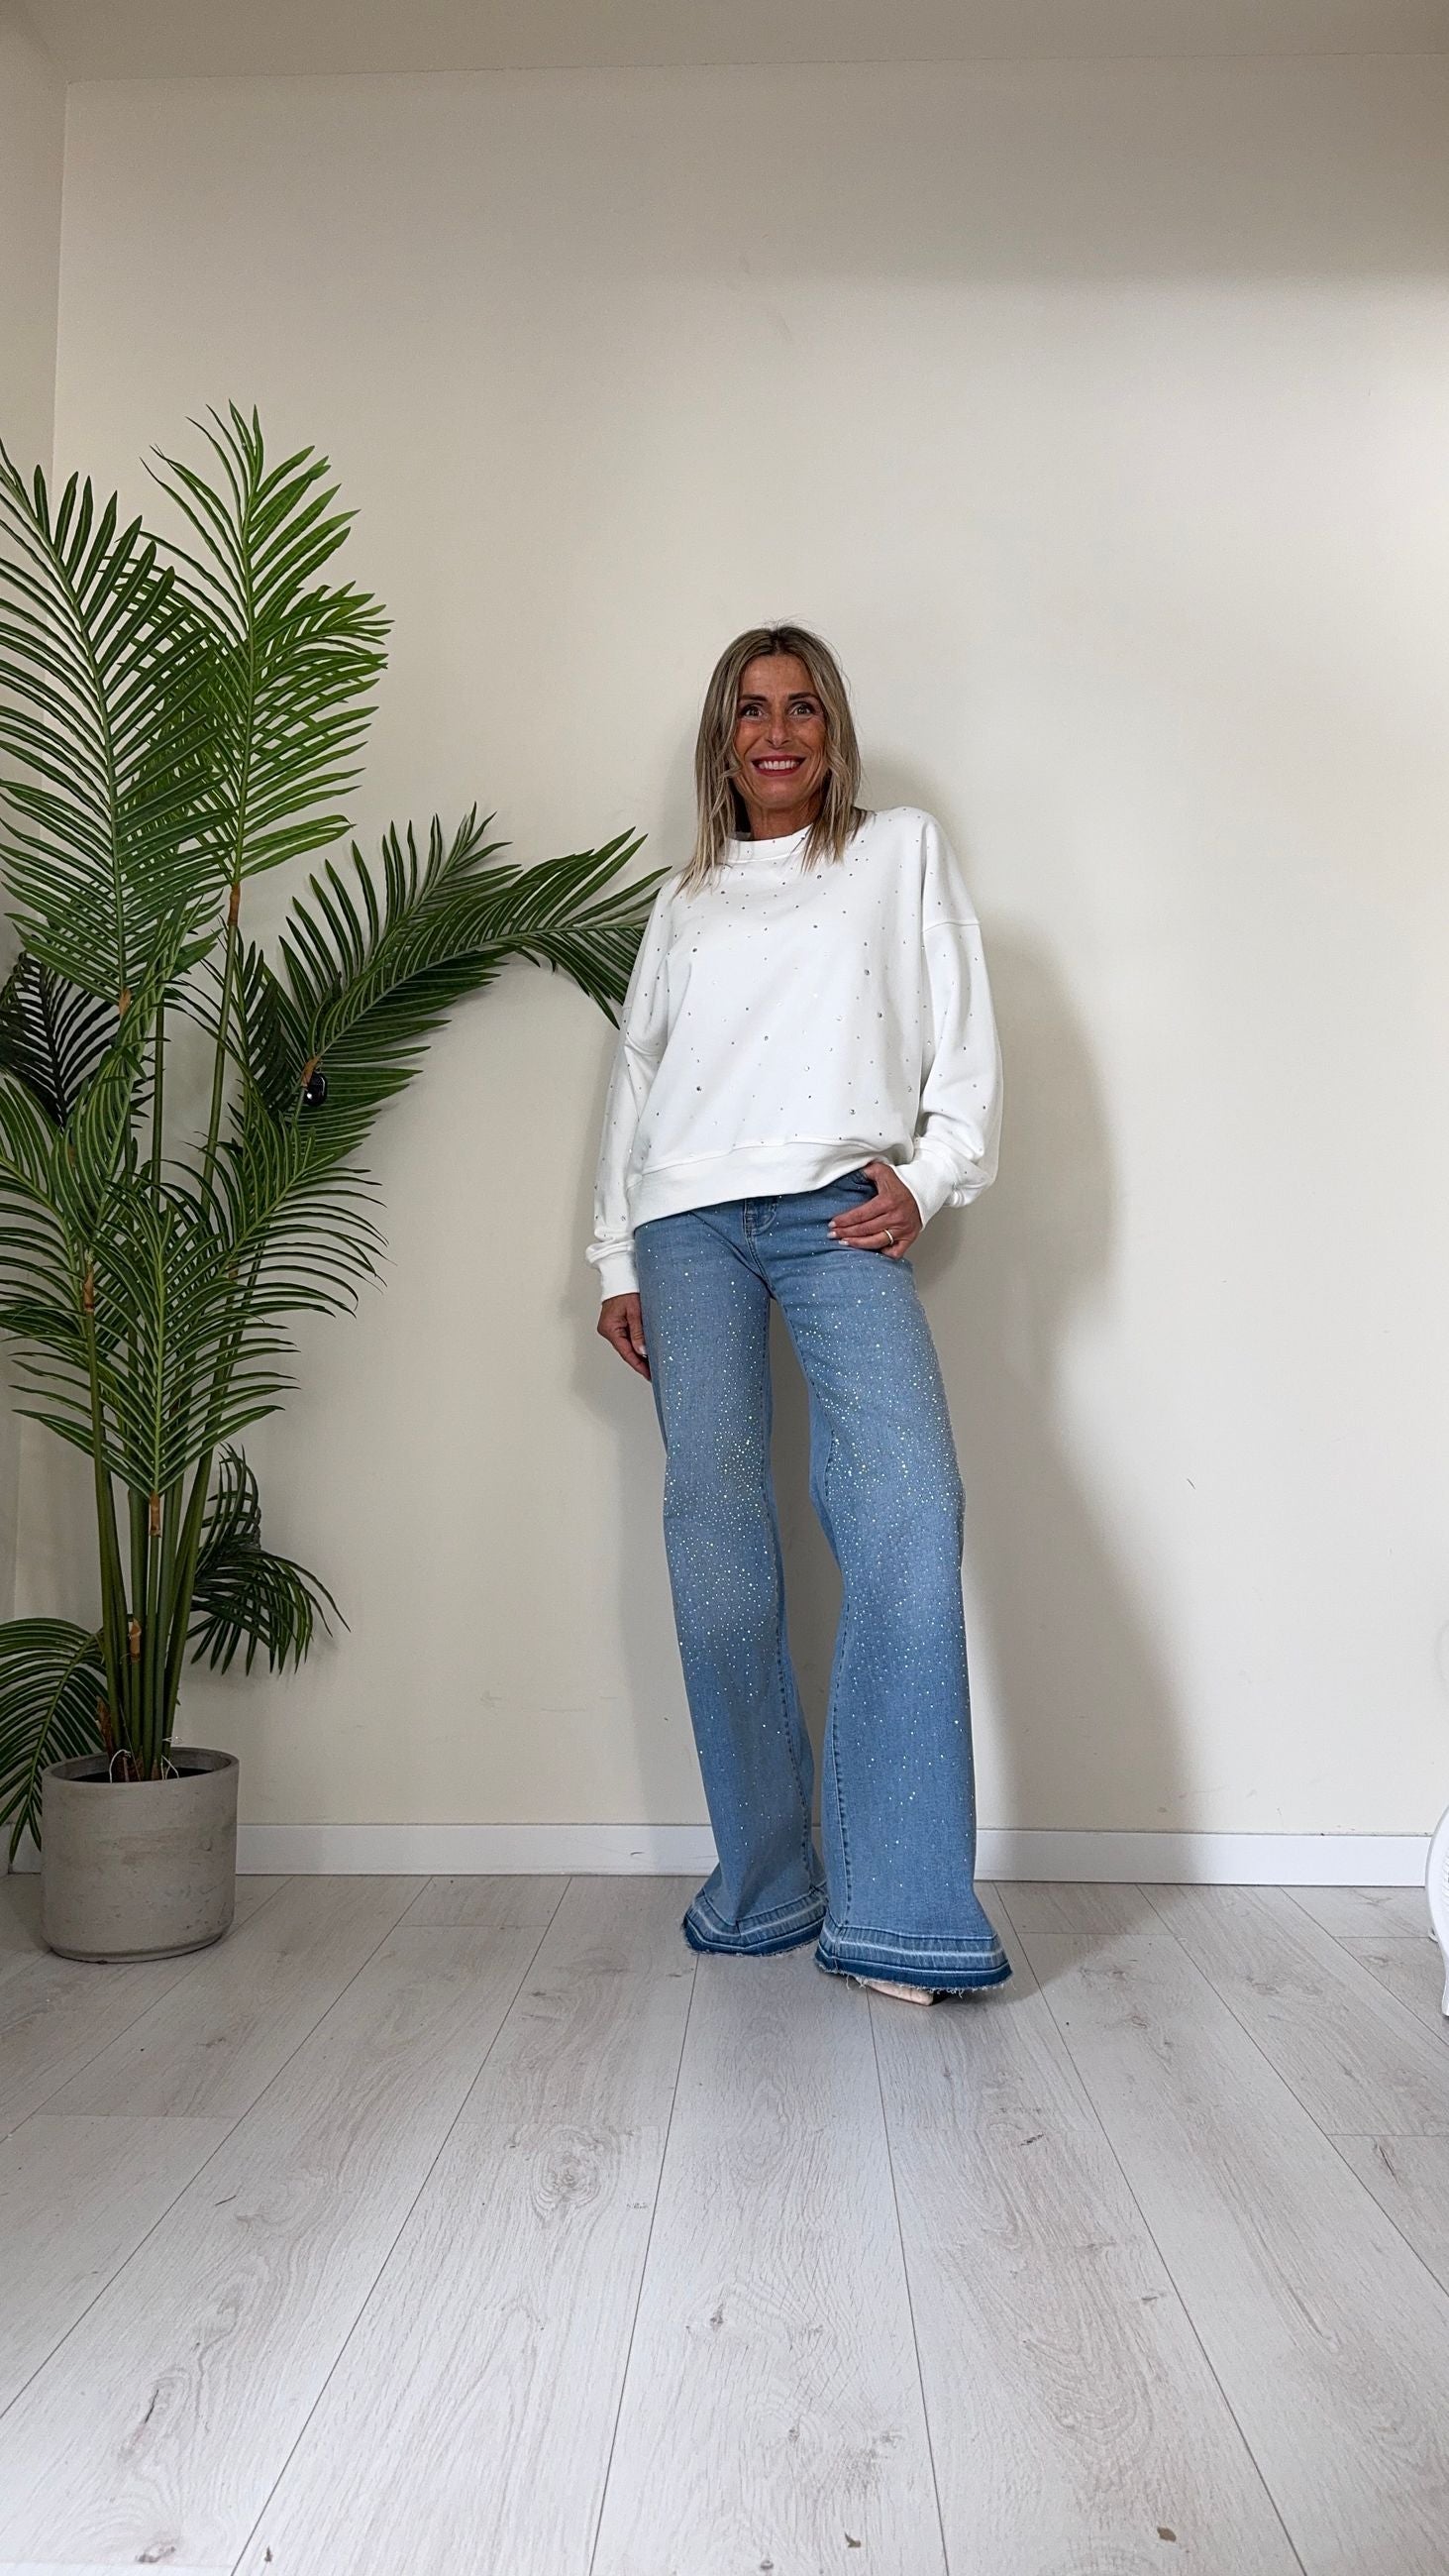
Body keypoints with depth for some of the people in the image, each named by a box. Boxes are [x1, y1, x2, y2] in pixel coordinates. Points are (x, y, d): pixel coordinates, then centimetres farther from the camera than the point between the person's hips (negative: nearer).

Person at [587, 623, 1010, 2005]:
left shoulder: (904, 850, 19)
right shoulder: (684, 899, 25)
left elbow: (963, 1035, 12)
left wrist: (927, 1176, -4)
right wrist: (616, 1259, 13)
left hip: (839, 1211, -2)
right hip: (689, 1220, 3)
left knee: (907, 1512, -21)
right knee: (715, 1540, -6)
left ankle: (898, 1911, -18)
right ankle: (760, 1885, 4)